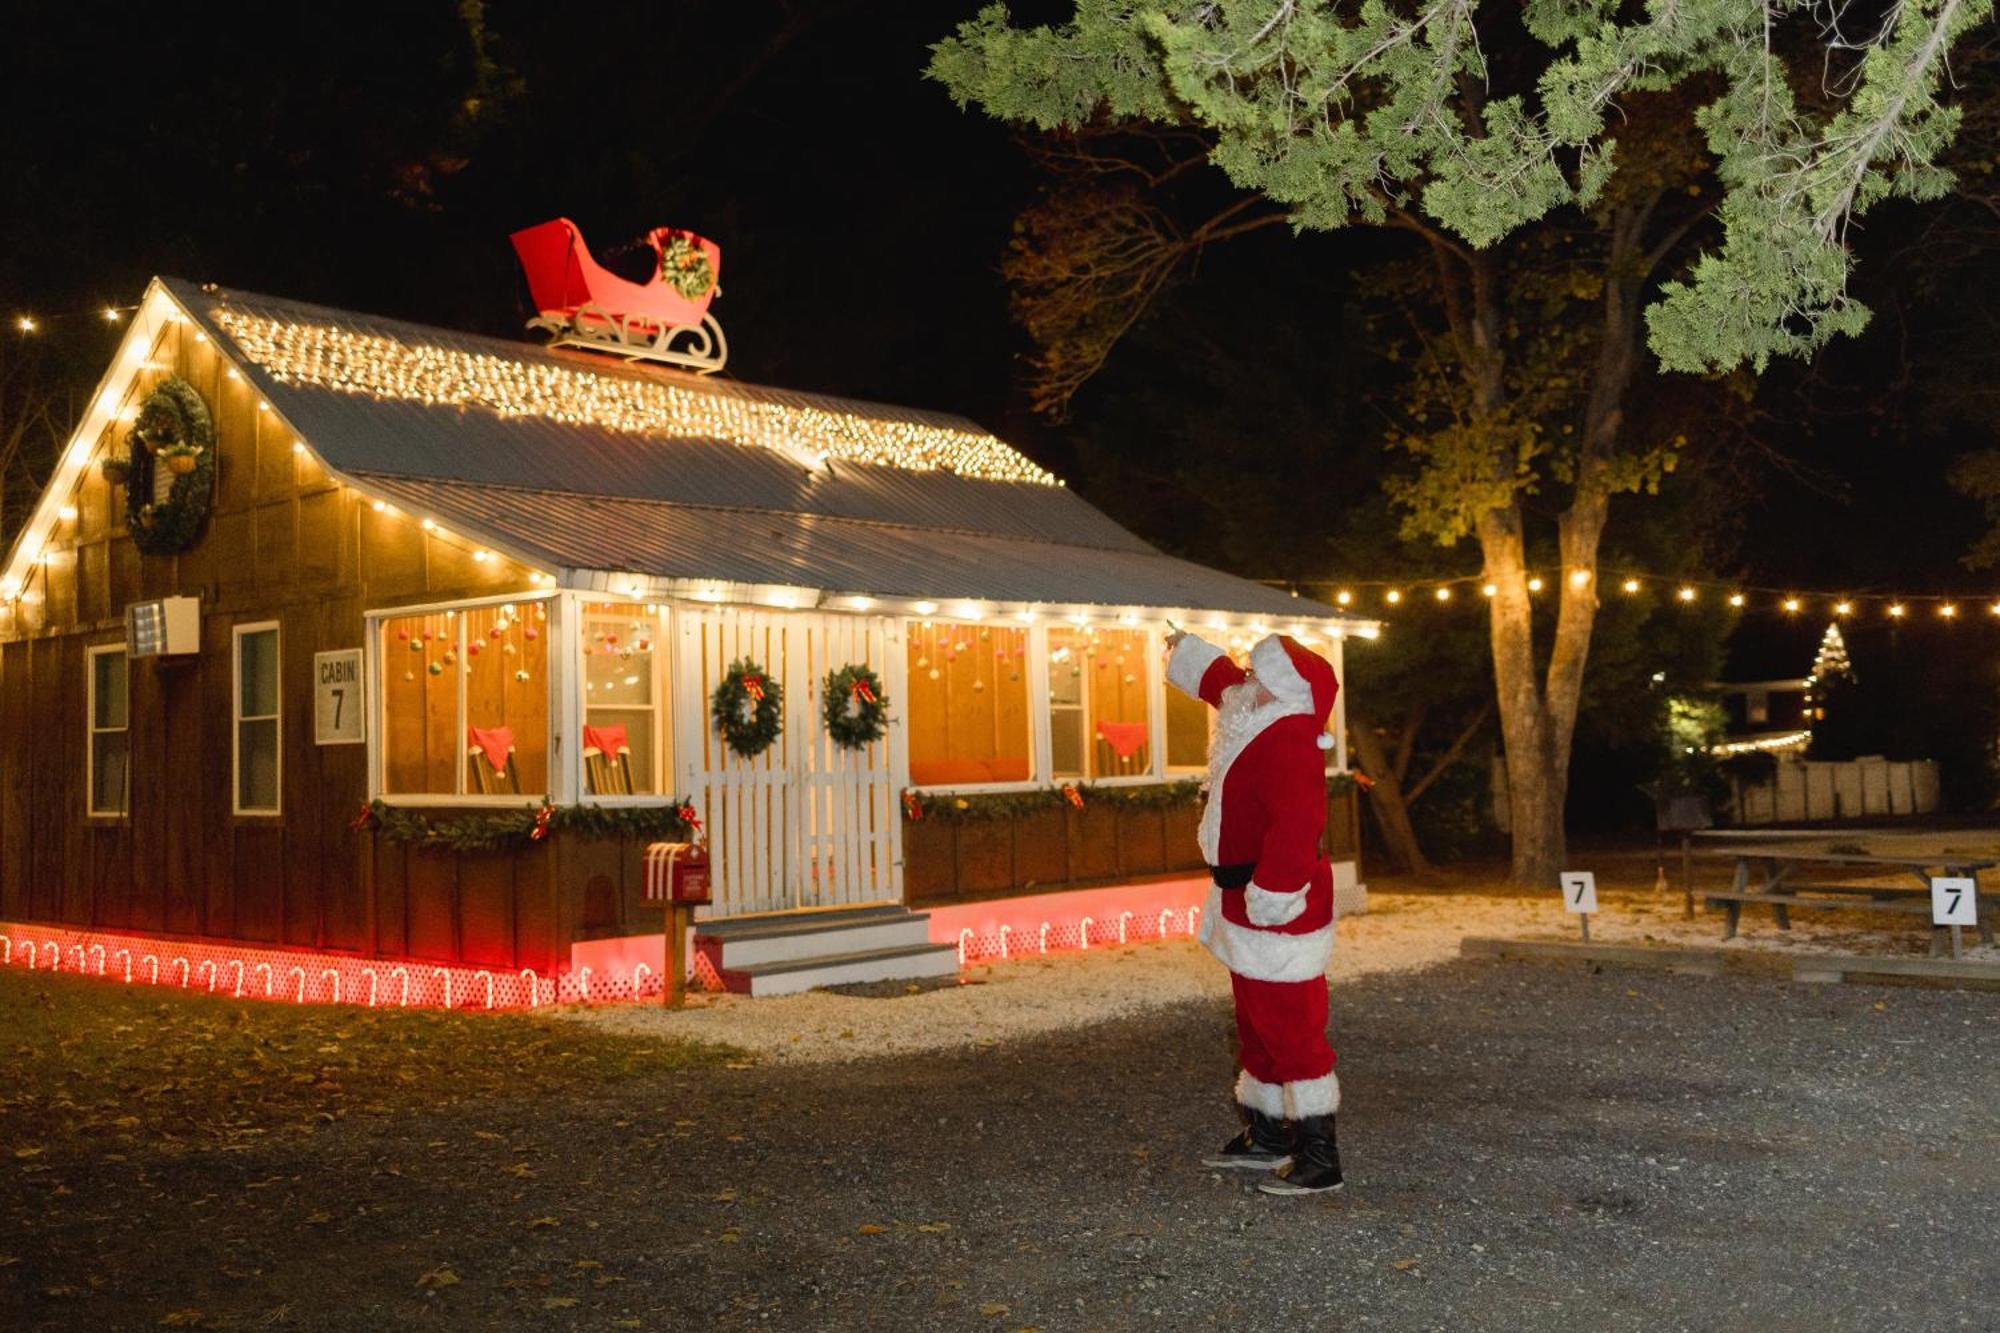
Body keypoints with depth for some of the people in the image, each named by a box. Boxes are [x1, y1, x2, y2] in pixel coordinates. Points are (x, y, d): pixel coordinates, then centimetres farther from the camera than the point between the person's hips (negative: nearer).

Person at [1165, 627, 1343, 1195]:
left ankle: (1318, 1157, -2)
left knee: (1288, 1027, -8)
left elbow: (1295, 829, -30)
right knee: (1257, 1023, 20)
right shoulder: (1254, 715, 8)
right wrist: (1184, 651, 46)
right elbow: (1221, 679, 31)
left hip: (1277, 911, -11)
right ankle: (1263, 1134, 33)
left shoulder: (1287, 741, -23)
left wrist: (1268, 900, -28)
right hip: (1246, 902, 11)